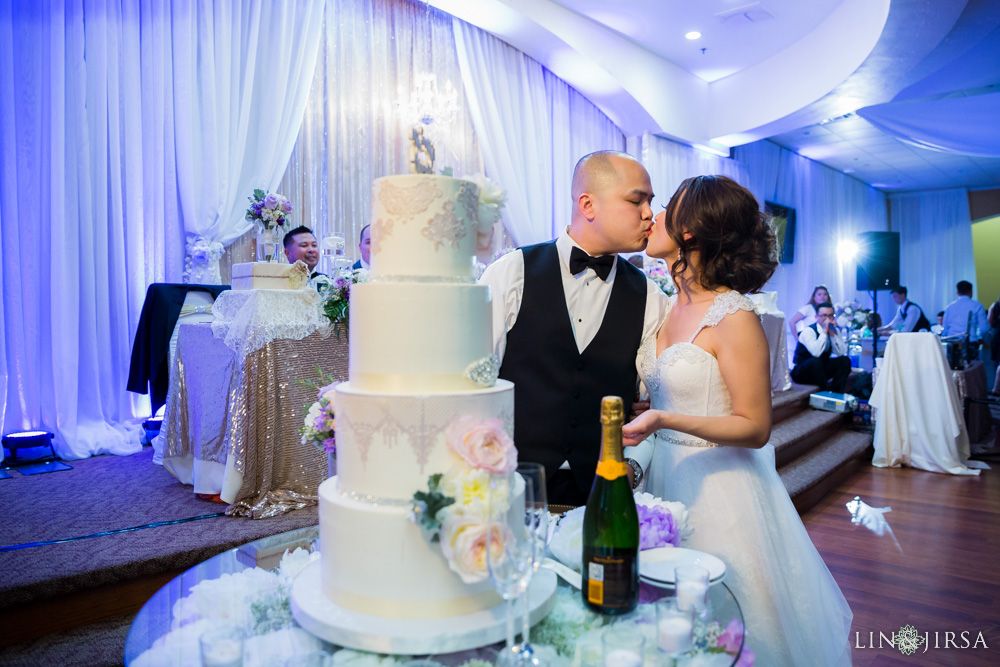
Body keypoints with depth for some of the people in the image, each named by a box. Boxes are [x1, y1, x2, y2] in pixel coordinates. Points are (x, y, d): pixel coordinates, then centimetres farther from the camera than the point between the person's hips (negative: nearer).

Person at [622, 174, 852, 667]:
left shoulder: (734, 318, -18)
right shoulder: (669, 306, 5)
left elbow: (755, 427, -17)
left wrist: (665, 420, -28)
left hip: (717, 490, -7)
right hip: (669, 477, 7)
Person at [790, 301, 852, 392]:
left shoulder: (835, 330, 0)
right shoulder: (808, 331, -20)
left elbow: (841, 353, -11)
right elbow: (816, 353, -37)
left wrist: (833, 334, -20)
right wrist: (824, 332, -30)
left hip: (821, 368, 6)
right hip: (802, 372, -6)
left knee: (845, 360, -14)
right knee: (815, 361, -36)